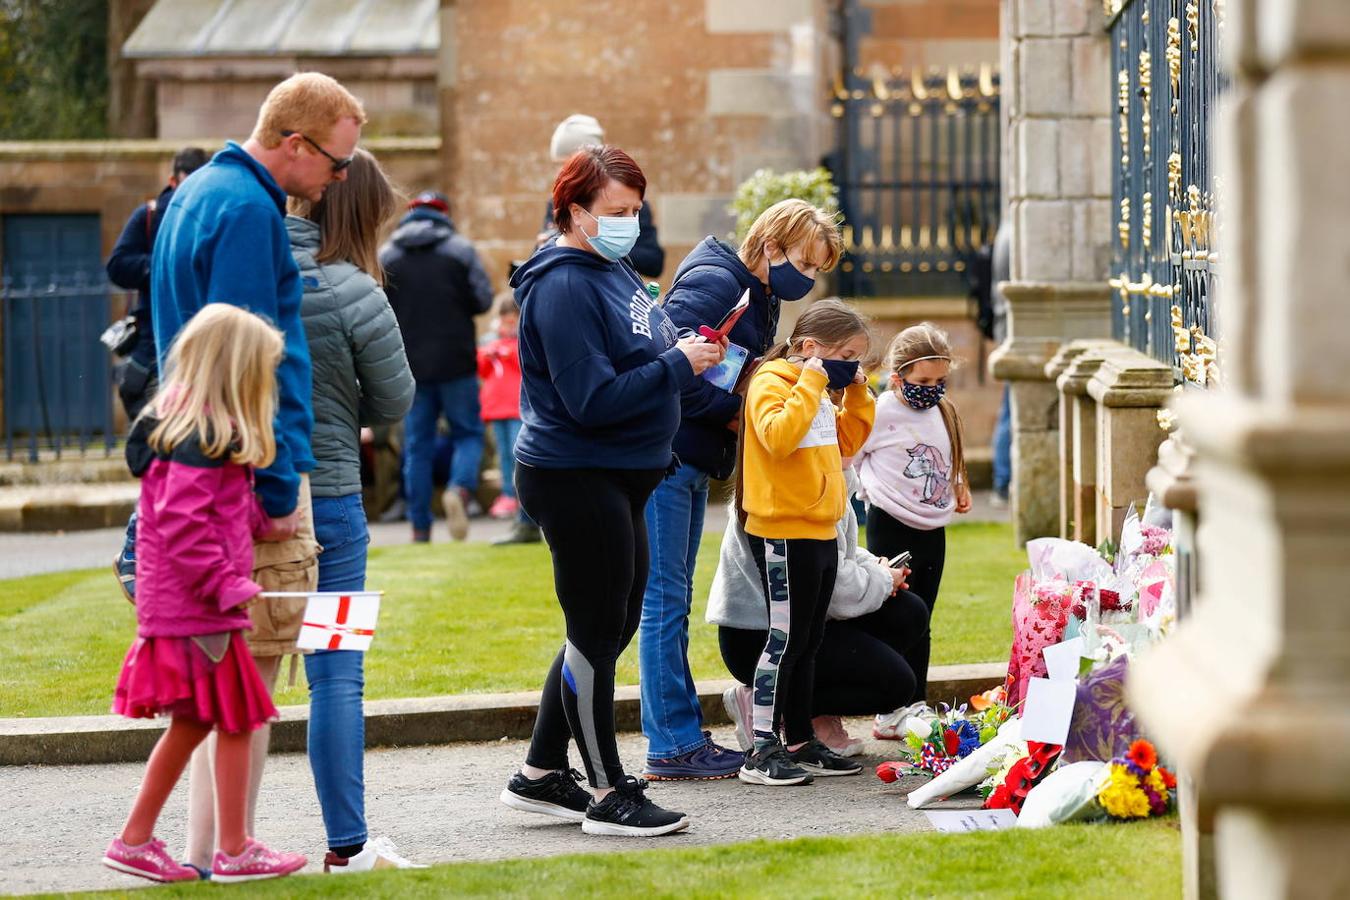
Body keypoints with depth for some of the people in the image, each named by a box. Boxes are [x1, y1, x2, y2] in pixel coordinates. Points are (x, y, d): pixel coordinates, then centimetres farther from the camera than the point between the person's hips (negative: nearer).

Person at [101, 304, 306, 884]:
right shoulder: (203, 439, -18)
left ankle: (135, 840, 20)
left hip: (173, 609, 10)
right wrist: (228, 586, -21)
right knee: (235, 721, 0)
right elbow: (184, 526, -24)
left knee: (191, 723, 17)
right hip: (199, 608, -10)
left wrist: (258, 522, 8)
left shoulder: (181, 425, 14)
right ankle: (234, 851, 8)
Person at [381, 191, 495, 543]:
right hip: (455, 361, -2)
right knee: (468, 432, 8)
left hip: (409, 365, 2)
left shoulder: (386, 255, 4)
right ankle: (461, 487, -21)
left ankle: (420, 526, 5)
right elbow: (482, 299, -1)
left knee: (416, 444, 7)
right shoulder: (460, 249, -1)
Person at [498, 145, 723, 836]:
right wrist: (678, 365, -20)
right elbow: (593, 399, -24)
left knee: (606, 631, 16)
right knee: (596, 632, -2)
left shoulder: (614, 271, 12)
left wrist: (687, 351, 3)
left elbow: (641, 354, 23)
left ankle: (540, 775, 25)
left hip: (619, 480, 10)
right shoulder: (564, 286, -18)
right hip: (575, 477, -10)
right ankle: (609, 793, 7)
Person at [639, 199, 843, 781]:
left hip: (691, 465, 10)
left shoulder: (760, 299, 16)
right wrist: (731, 410, -16)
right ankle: (672, 744, -2)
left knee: (672, 603, 13)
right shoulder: (715, 281, -15)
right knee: (666, 600, -5)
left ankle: (680, 738, 17)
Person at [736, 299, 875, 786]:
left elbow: (849, 440, 27)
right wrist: (812, 381, -24)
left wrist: (857, 391, 14)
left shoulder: (818, 391, 16)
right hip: (784, 533, -10)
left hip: (820, 533, 10)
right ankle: (762, 750, -6)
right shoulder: (772, 382, -12)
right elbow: (778, 436, -30)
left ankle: (800, 744, 20)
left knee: (807, 641, 13)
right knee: (785, 638, -9)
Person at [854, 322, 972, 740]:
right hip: (892, 529, -7)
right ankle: (891, 714, -2)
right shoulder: (880, 413, -12)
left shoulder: (943, 413, 10)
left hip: (933, 530, 7)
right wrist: (874, 495, -9)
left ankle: (915, 706, 17)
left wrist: (959, 489, 9)